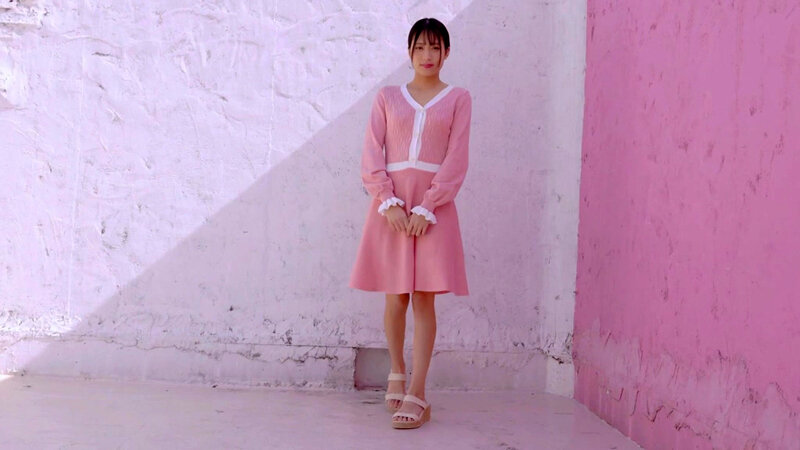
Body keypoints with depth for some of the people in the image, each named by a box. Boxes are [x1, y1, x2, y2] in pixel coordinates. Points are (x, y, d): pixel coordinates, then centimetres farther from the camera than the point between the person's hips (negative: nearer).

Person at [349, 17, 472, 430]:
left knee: (424, 298, -5)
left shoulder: (458, 99, 8)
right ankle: (396, 374, 26)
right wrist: (390, 203, -11)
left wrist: (426, 208, -12)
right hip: (391, 204, 2)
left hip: (434, 206, -1)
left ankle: (416, 395, -5)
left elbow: (456, 161, -1)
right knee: (395, 296, 6)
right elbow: (371, 156, 3)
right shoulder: (387, 97, 11)